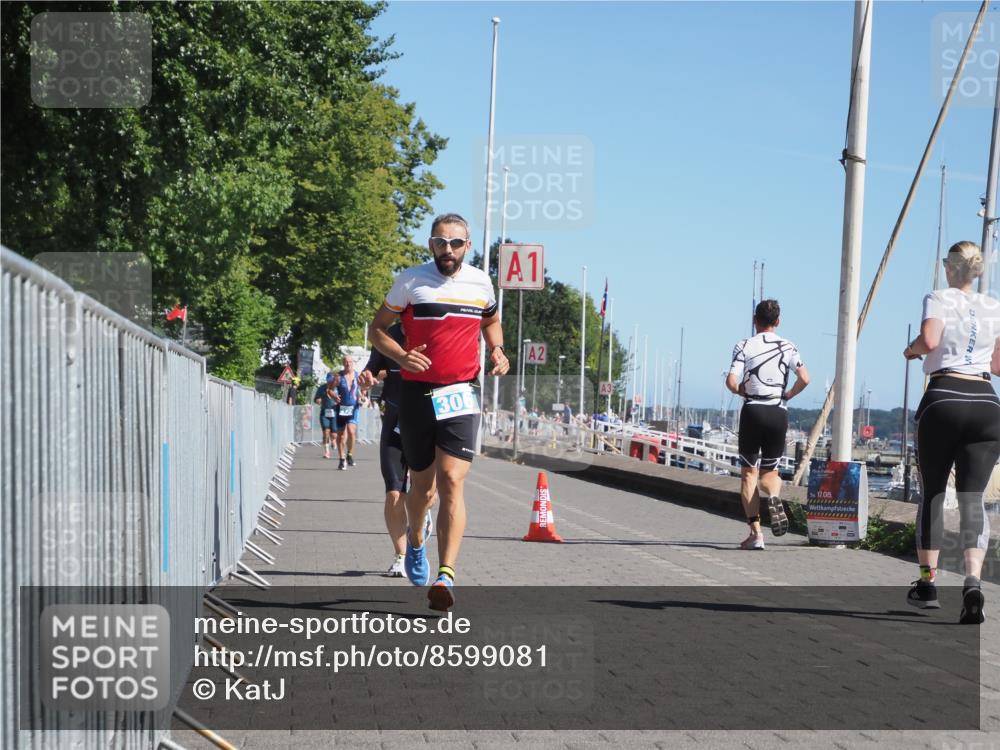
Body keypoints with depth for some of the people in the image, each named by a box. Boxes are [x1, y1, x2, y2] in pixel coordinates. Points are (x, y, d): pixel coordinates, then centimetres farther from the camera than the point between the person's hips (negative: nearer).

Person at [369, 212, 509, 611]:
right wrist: (401, 356, -15)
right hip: (417, 394, 0)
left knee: (452, 482, -15)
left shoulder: (481, 283, 6)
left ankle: (446, 575, -20)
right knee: (422, 487, 12)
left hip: (460, 395, 0)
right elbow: (378, 328, 4)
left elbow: (491, 321, 27)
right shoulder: (410, 280, -2)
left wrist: (496, 350, 6)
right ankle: (415, 540, 45)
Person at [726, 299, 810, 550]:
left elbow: (731, 381, -12)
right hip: (779, 413, 2)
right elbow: (804, 379, -5)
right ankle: (773, 497, -21)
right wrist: (787, 395, 11)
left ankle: (755, 532, -3)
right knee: (770, 470, 15)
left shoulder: (745, 346, -2)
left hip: (753, 411, -2)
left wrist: (743, 392, 9)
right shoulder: (788, 347, 5)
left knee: (749, 472, 5)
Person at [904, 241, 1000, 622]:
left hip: (943, 398, -3)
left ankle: (927, 583, 17)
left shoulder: (939, 299, 1)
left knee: (932, 492, 12)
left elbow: (929, 340, -17)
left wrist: (911, 349, 4)